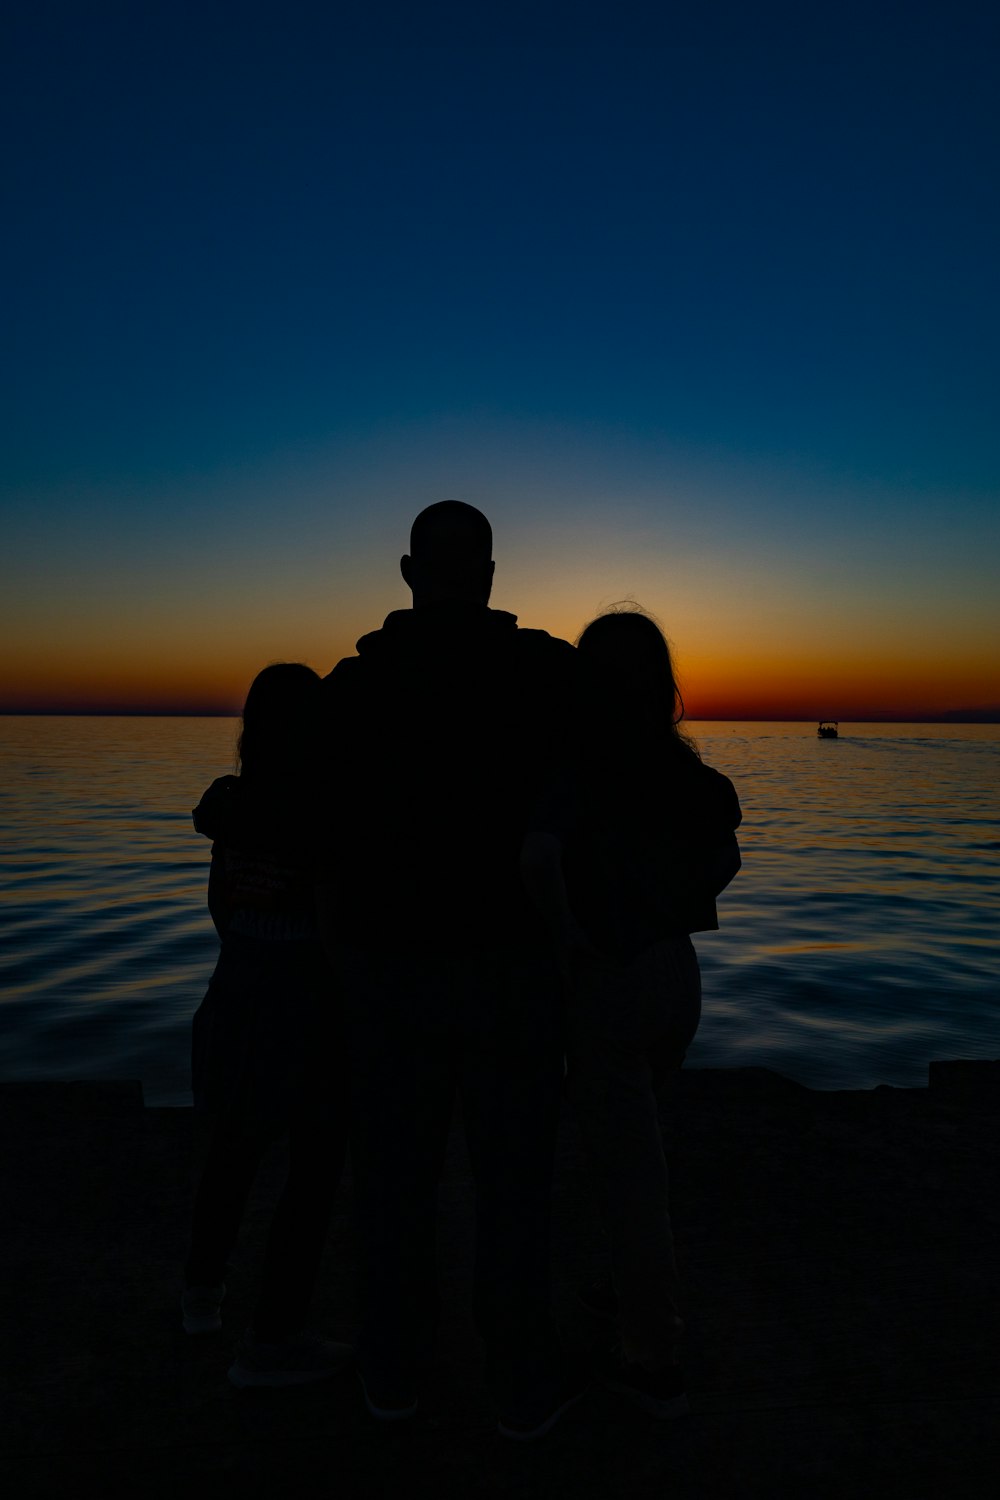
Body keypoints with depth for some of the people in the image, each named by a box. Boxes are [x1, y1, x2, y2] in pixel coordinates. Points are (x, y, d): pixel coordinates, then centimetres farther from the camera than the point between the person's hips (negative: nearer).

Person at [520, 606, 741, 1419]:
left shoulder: (581, 771, -18)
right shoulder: (684, 770, 0)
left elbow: (537, 853, -36)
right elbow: (725, 860, 13)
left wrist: (566, 932, -21)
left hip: (608, 984, -6)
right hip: (678, 972, 7)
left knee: (628, 1164, 9)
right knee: (636, 1144, 27)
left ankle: (655, 1359, 26)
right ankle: (637, 1290, 46)